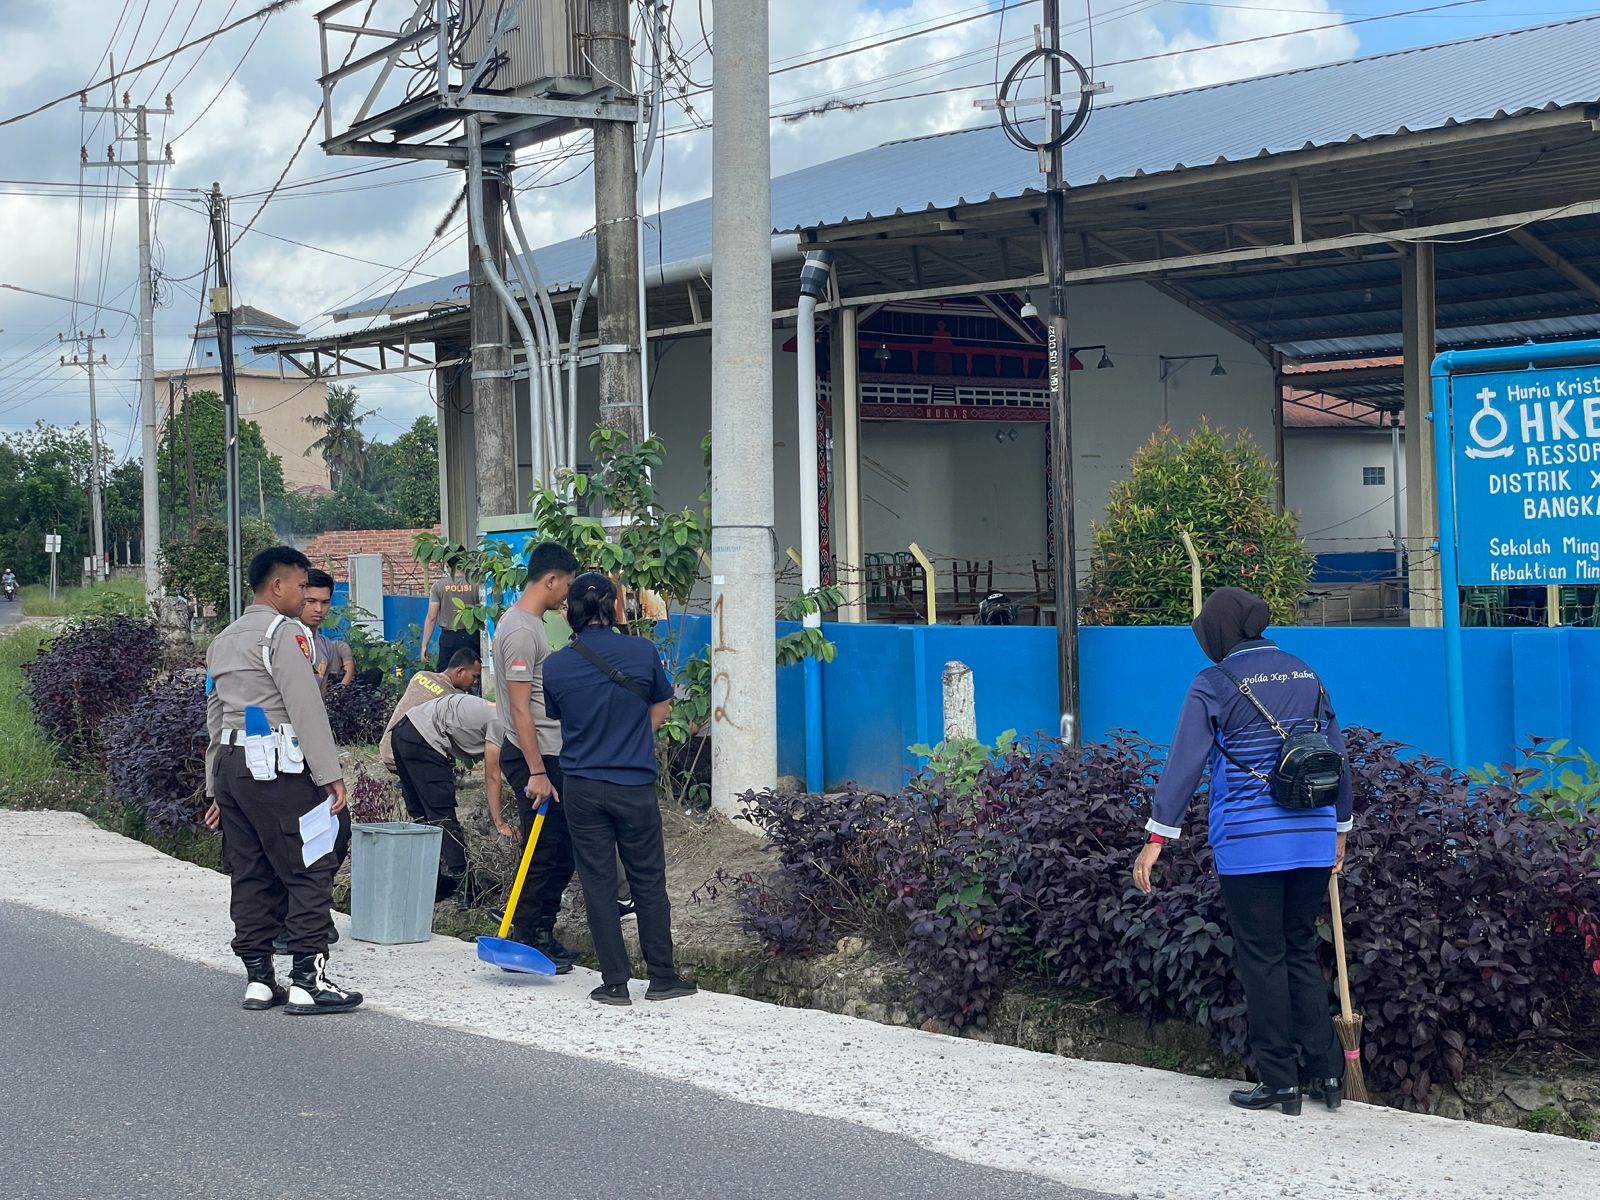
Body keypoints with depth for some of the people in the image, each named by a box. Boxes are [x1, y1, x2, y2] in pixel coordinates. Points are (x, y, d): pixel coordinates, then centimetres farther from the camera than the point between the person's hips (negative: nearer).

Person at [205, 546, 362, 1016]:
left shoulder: (223, 640, 20)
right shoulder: (284, 632, -8)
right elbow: (307, 708, -14)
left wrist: (217, 786, 24)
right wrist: (330, 774, -14)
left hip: (230, 763, 9)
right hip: (277, 767, -9)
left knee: (250, 875, 11)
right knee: (309, 871, -6)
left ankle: (258, 978, 12)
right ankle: (307, 981, -9)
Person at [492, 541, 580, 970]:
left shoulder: (532, 624, 15)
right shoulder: (521, 631, -18)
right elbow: (520, 709, -21)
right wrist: (537, 773, -22)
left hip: (549, 754, 10)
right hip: (534, 757, -10)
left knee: (562, 852, 13)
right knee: (545, 853, -5)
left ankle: (542, 937, 20)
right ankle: (528, 943, 2)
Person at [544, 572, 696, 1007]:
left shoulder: (556, 666, -5)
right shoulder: (642, 652, -7)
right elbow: (661, 712, 6)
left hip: (582, 788, 1)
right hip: (635, 787, 0)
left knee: (598, 884, 7)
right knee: (649, 881, 11)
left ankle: (615, 983, 9)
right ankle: (662, 977, 15)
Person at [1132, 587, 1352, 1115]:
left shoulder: (1215, 684, -6)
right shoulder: (1305, 675, 10)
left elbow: (1185, 761, -11)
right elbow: (1337, 756, 15)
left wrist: (1157, 838, -11)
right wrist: (1339, 829, 25)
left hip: (1248, 844, -5)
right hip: (1313, 839, 5)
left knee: (1261, 958, 4)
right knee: (1302, 950, 16)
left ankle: (1280, 1082, 7)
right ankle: (1326, 1070, 15)